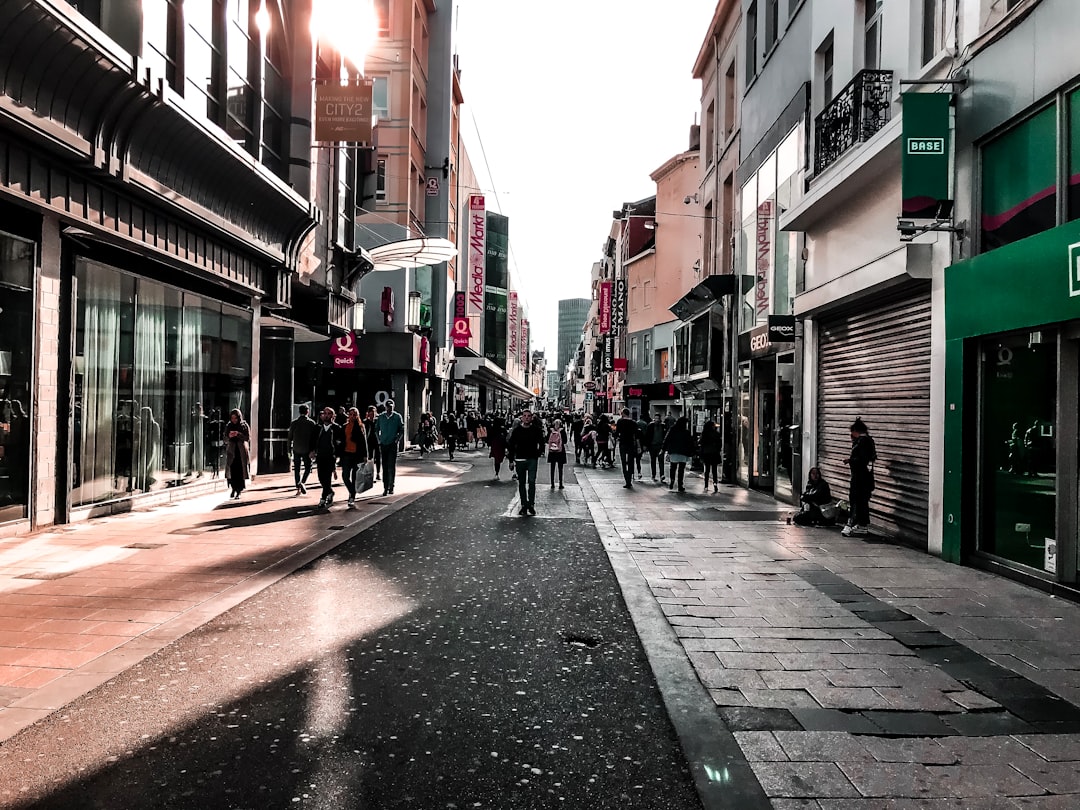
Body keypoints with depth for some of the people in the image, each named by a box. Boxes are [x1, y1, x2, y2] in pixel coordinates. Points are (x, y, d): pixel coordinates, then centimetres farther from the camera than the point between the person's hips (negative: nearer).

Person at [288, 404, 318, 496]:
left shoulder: (294, 422, 2)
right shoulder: (311, 423, -3)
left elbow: (290, 437, 3)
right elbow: (314, 437, -4)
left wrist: (289, 449, 9)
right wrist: (313, 450, 0)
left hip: (296, 449, 2)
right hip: (307, 449, -2)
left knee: (296, 469, 9)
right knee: (308, 467, 10)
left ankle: (298, 489, 8)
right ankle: (303, 482, -14)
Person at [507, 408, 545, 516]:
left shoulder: (536, 430, 0)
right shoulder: (516, 430, 1)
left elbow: (541, 442, 13)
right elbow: (511, 444, 7)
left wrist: (539, 453, 5)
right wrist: (512, 458, 4)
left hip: (532, 459, -1)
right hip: (520, 459, 1)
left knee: (531, 481, -11)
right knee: (521, 483, 7)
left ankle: (531, 504, -2)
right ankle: (524, 505, 14)